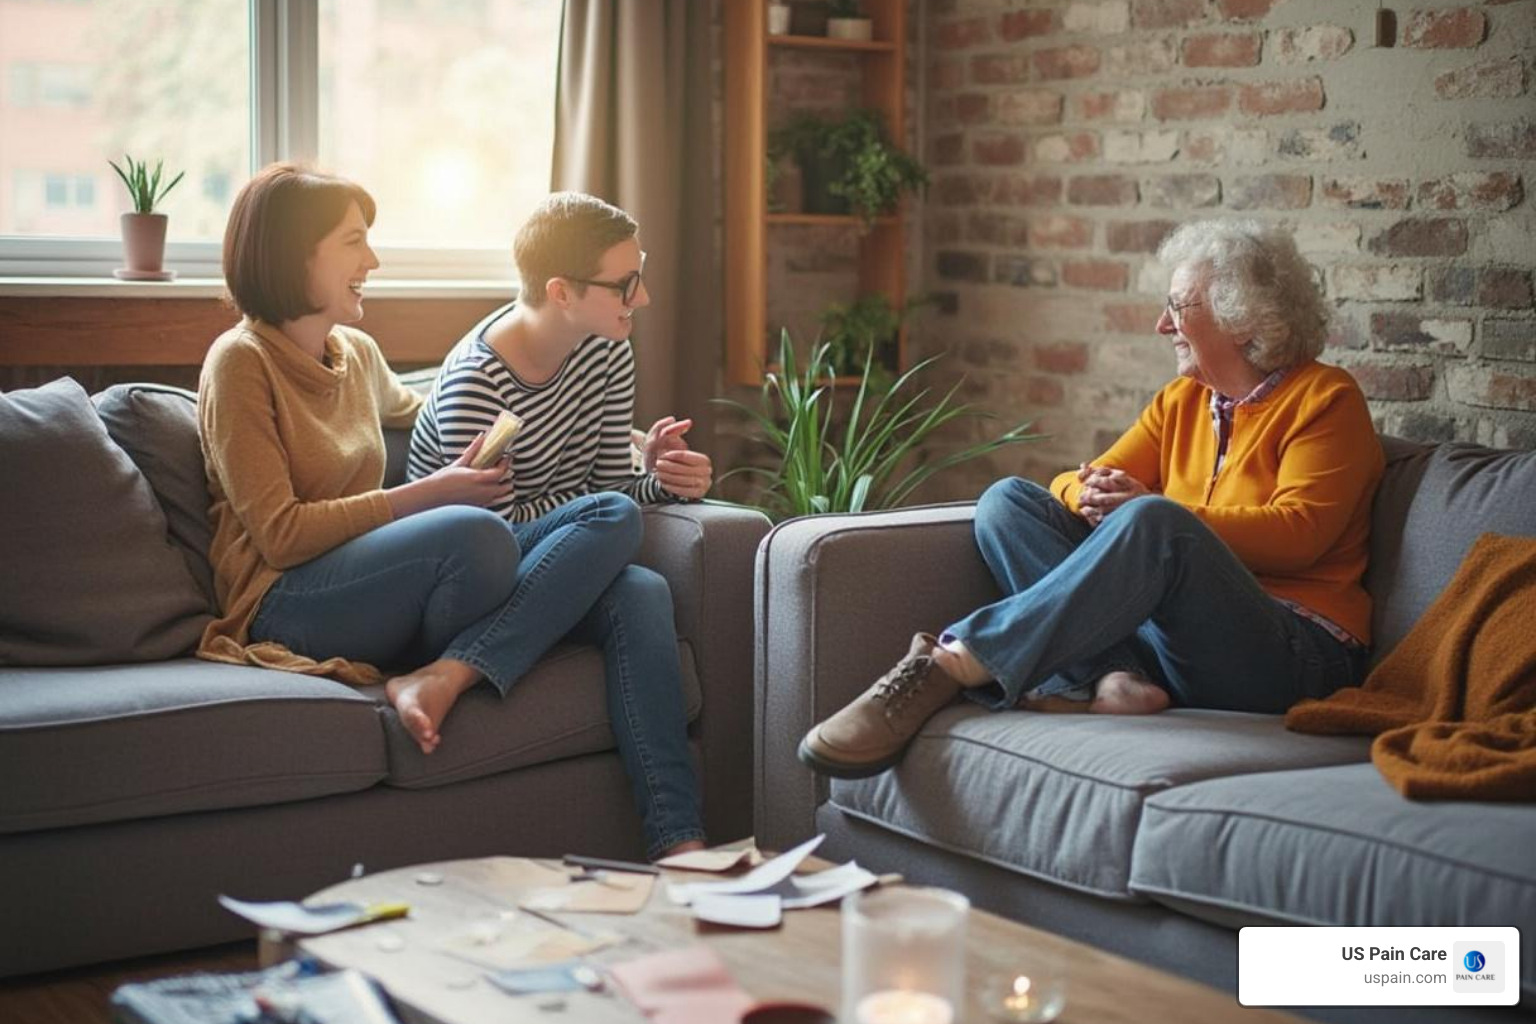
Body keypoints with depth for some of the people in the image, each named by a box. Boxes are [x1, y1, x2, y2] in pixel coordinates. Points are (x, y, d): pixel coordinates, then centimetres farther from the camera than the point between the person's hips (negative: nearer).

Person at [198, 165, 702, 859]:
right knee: (477, 535, -37)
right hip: (286, 606, -7)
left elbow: (414, 412, 39)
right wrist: (429, 495, -15)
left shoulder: (356, 353, 17)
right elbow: (280, 535, -14)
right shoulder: (241, 361, -6)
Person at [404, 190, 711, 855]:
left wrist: (659, 478, -15)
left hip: (559, 572, 6)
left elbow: (615, 482, 8)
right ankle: (446, 679, -39)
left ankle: (680, 843, -42)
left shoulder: (607, 354, 4)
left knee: (642, 594, -30)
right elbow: (497, 527, -16)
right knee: (613, 520, -31)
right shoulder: (475, 384, -19)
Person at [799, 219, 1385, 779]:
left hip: (1290, 651, -6)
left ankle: (949, 666, -38)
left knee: (1152, 522, -35)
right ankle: (1107, 677, -30)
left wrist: (1157, 517, -19)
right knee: (1008, 500, -7)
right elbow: (1081, 482, 16)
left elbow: (1299, 531, -11)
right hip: (1161, 636, 6)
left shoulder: (1324, 400, 3)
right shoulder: (1182, 400, 21)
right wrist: (1089, 494, -10)